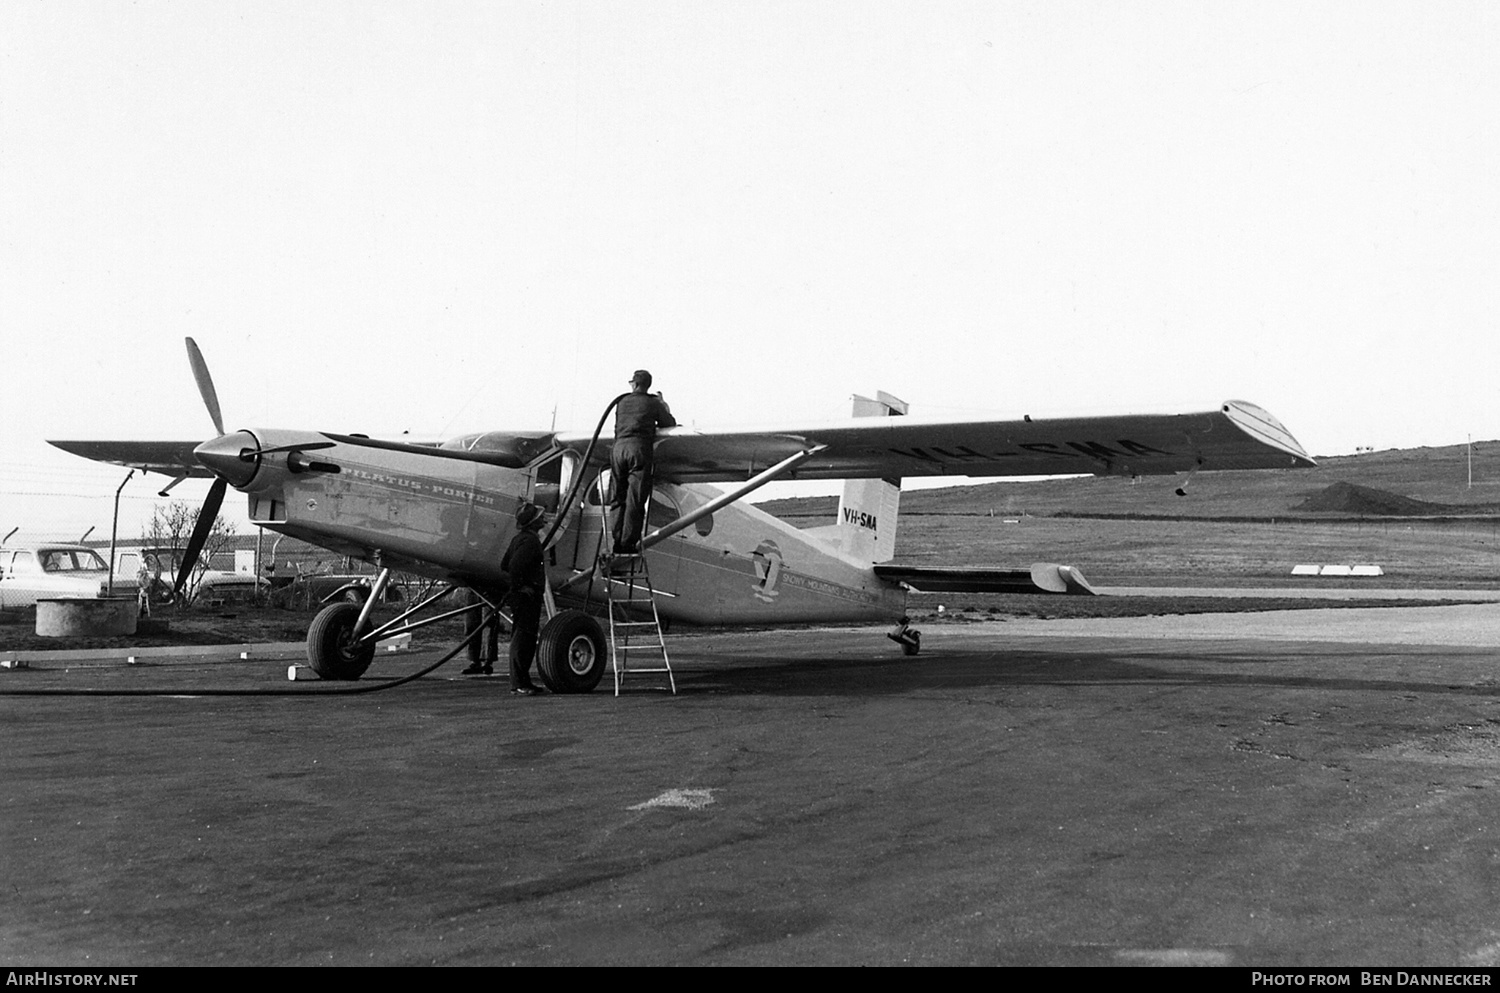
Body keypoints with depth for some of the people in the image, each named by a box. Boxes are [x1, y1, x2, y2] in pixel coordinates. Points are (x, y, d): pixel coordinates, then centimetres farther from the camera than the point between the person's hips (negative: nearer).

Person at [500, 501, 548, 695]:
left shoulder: (519, 538, 15)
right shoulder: (530, 540, -17)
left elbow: (504, 564, 22)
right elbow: (514, 565, -29)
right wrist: (519, 586, -20)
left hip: (526, 596, 10)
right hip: (527, 596, -10)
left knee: (526, 637, 14)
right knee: (523, 637, -8)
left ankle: (523, 681, 20)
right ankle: (518, 683, -6)